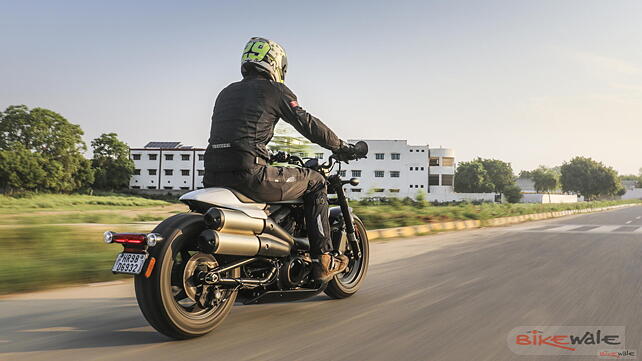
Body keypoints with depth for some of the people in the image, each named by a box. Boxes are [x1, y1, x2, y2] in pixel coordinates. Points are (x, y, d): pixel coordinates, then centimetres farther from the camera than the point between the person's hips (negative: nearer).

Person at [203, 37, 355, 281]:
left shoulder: (226, 93, 25)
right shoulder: (275, 90, 5)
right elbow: (307, 124, 3)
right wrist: (341, 146, 17)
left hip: (213, 175, 7)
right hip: (250, 173, -7)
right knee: (315, 182, 10)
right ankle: (324, 259, 9)